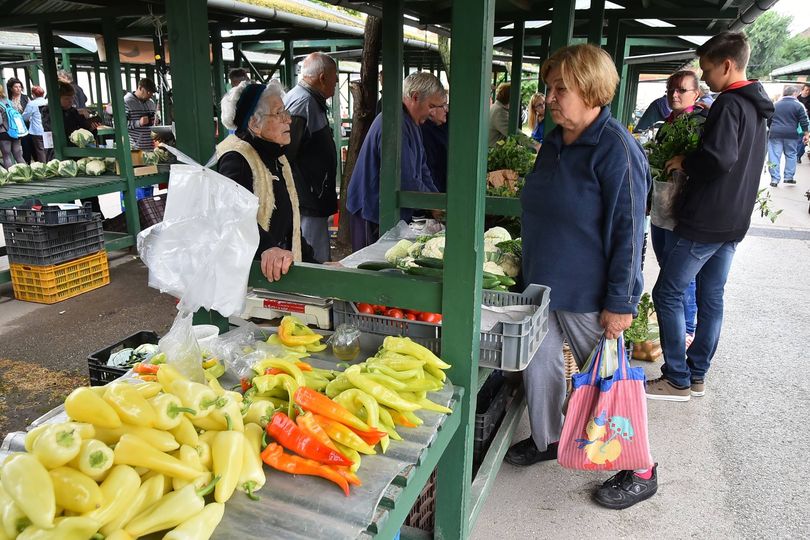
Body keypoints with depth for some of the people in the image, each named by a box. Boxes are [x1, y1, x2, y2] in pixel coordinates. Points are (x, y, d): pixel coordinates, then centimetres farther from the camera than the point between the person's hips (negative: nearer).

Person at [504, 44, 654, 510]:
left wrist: (620, 301, -18)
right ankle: (547, 439, 39)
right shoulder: (554, 142, 8)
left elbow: (628, 230, -19)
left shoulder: (615, 147, -18)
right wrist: (531, 263, 21)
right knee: (539, 363, 16)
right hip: (543, 281, 8)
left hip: (589, 294, -7)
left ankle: (641, 471, 27)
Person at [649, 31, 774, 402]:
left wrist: (684, 163, -12)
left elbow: (720, 158, -30)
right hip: (734, 221, 10)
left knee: (668, 292, -3)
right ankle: (697, 375, 23)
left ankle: (678, 380, 3)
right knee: (711, 297, 14)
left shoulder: (729, 104, -15)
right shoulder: (757, 109, 16)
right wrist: (693, 162, 15)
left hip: (707, 221, -10)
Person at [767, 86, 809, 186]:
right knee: (791, 155, 13)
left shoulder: (775, 105, 10)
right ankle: (789, 177, 13)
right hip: (791, 135, -1)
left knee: (774, 156, 0)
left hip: (775, 134, 1)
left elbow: (768, 121, 17)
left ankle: (774, 179, -3)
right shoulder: (798, 105, 0)